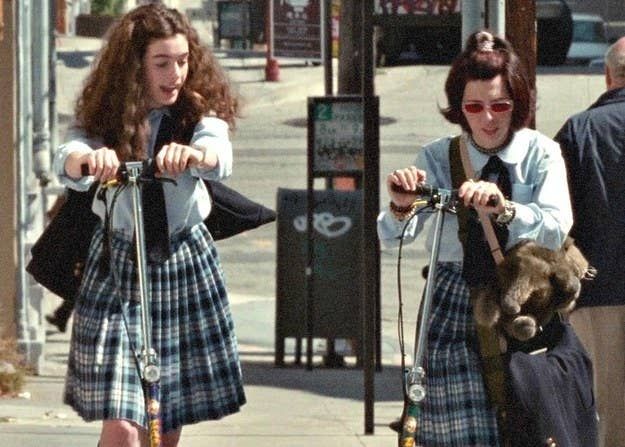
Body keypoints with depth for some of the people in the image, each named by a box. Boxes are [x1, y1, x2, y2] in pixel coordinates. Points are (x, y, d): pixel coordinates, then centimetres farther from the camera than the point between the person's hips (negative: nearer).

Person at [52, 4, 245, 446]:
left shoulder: (200, 115, -4)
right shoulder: (106, 119, -4)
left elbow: (219, 158, -26)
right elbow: (68, 161, -24)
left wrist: (194, 154, -52)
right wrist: (89, 159, -50)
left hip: (185, 267, 1)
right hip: (117, 267, -1)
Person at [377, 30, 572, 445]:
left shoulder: (540, 153, -1)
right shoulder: (437, 158, 1)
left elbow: (557, 228, -17)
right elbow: (393, 237, -9)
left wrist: (504, 208, -37)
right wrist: (401, 208, -33)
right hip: (454, 308, 0)